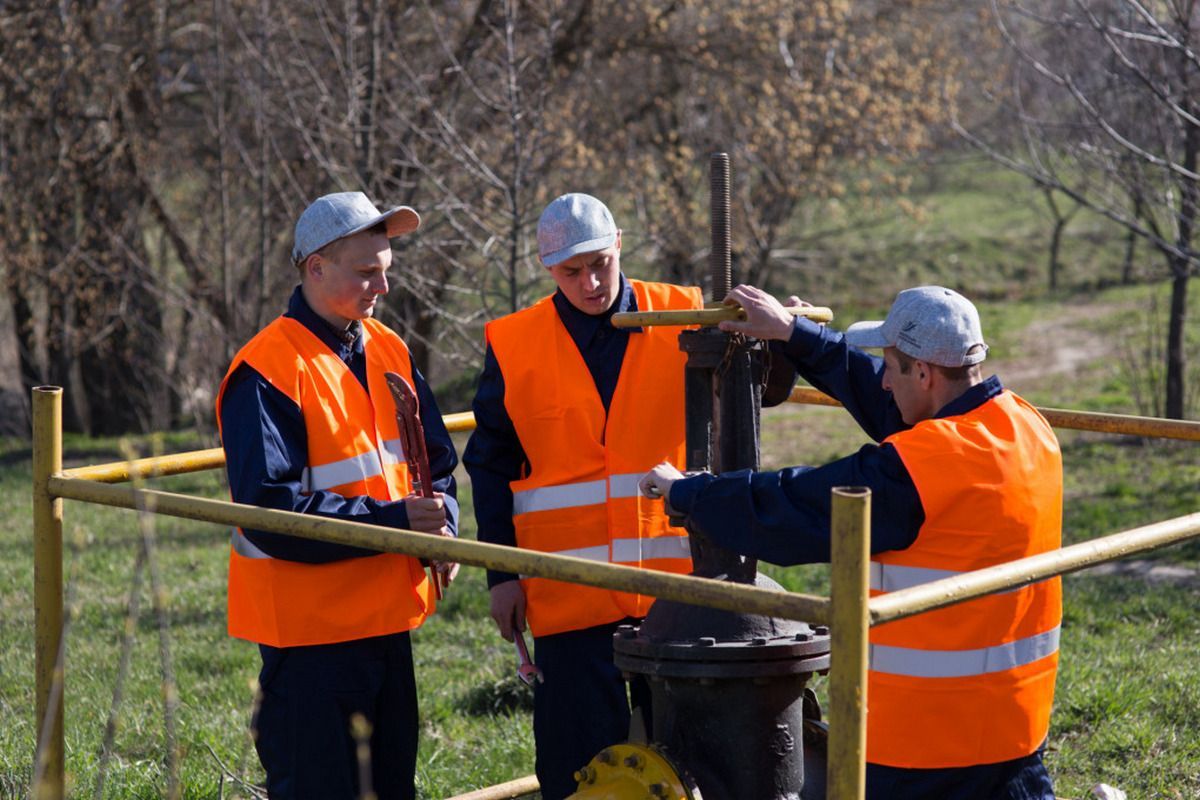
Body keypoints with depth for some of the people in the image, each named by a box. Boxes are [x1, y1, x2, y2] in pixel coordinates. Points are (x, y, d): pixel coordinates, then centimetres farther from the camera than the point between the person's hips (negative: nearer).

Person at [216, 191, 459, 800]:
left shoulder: (389, 351, 8)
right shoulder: (266, 371, -16)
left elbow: (436, 463, 16)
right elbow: (270, 509, -21)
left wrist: (441, 524, -6)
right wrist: (390, 520, -22)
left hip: (387, 613, 7)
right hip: (310, 624, -7)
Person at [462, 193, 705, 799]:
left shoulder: (681, 317, 2)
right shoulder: (513, 344, 1)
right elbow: (490, 464, 5)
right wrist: (502, 574, 2)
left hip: (675, 583, 1)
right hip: (569, 589, -1)